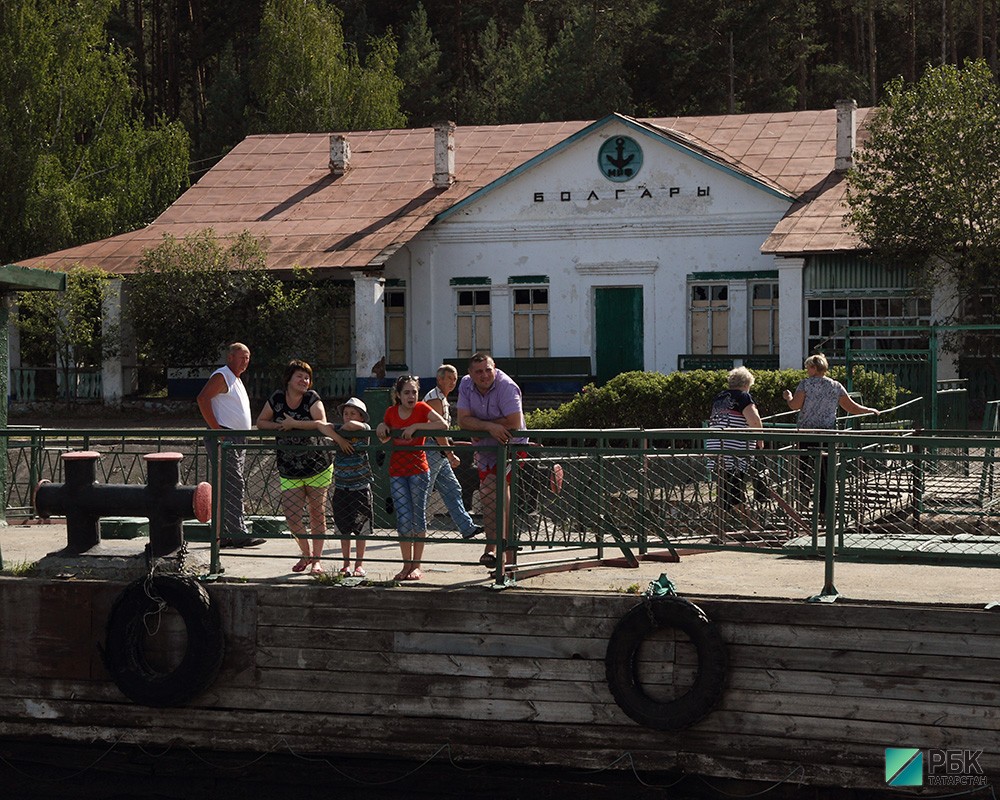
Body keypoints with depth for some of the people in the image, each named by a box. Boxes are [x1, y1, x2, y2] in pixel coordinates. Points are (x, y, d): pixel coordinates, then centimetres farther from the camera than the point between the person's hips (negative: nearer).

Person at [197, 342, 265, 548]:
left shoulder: (236, 379, 23)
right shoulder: (221, 376, -8)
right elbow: (202, 398, -21)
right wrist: (216, 429, -22)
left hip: (237, 440, 10)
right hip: (224, 440, -10)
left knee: (230, 489, 9)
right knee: (232, 488, -13)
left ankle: (225, 535, 12)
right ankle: (238, 534, -16)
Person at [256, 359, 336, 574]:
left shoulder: (312, 399, -9)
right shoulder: (276, 399, 0)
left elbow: (322, 424, -23)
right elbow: (260, 422, 7)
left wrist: (294, 424, -22)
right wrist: (279, 427, -11)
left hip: (317, 468, -2)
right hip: (289, 472, 2)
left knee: (317, 514, 5)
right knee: (291, 516, -3)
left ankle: (316, 559, 16)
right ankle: (306, 554, 21)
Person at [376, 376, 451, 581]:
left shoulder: (422, 408, -6)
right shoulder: (391, 412, 5)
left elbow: (443, 425, -21)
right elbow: (384, 439, 20)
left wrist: (416, 426, -22)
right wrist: (382, 427, -1)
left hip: (418, 470, -3)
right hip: (397, 471, 3)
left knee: (418, 517, 3)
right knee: (403, 519, 0)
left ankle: (416, 566, 10)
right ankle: (407, 565, 9)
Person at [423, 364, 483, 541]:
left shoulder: (442, 399, 18)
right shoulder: (434, 398, -14)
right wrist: (450, 455, -21)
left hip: (440, 455, 10)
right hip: (431, 453, -10)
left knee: (452, 490, 7)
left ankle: (467, 528, 8)